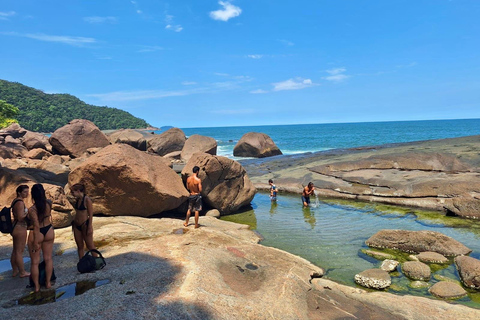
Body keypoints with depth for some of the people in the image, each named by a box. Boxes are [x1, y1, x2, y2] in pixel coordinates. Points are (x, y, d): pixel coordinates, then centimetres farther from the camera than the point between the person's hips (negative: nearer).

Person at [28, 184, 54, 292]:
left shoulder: (32, 210, -23)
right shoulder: (49, 203, -10)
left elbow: (37, 227, -22)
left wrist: (36, 242, -16)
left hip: (37, 234, -5)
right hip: (49, 231, 5)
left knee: (35, 262, 11)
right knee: (48, 259, 17)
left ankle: (36, 286, 21)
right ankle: (48, 282, 26)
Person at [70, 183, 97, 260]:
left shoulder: (87, 199, -16)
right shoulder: (77, 199, 5)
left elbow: (91, 214, -15)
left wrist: (90, 227, -16)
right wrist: (74, 223, 17)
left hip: (85, 225, -7)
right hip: (76, 225, 7)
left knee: (90, 246, 3)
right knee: (80, 246, 13)